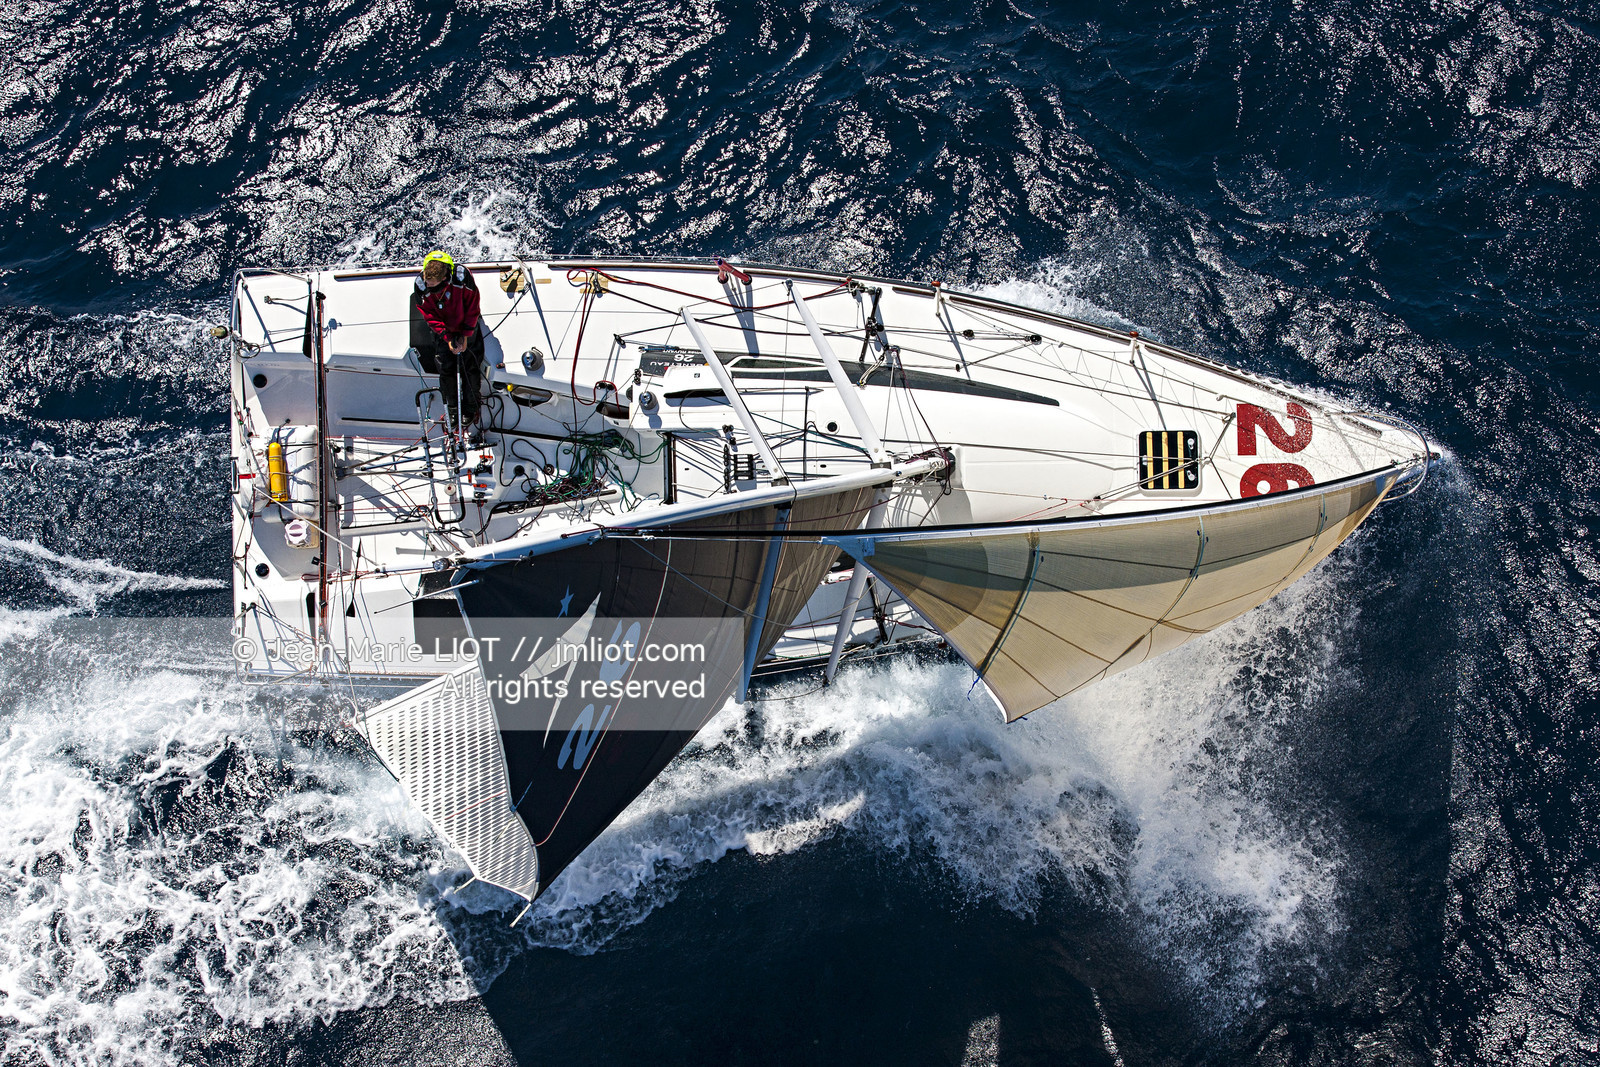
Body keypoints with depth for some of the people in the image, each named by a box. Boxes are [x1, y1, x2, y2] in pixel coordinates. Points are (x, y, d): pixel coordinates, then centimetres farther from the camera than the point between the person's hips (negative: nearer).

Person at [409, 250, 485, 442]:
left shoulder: (462, 278, -35)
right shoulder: (421, 288, -30)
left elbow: (472, 309, -19)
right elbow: (430, 317, -15)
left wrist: (465, 336, -16)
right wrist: (448, 339, -21)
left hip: (468, 330, -1)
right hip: (443, 332, 1)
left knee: (471, 368, 4)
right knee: (446, 370, 3)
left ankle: (470, 411, 22)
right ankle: (453, 410, 22)